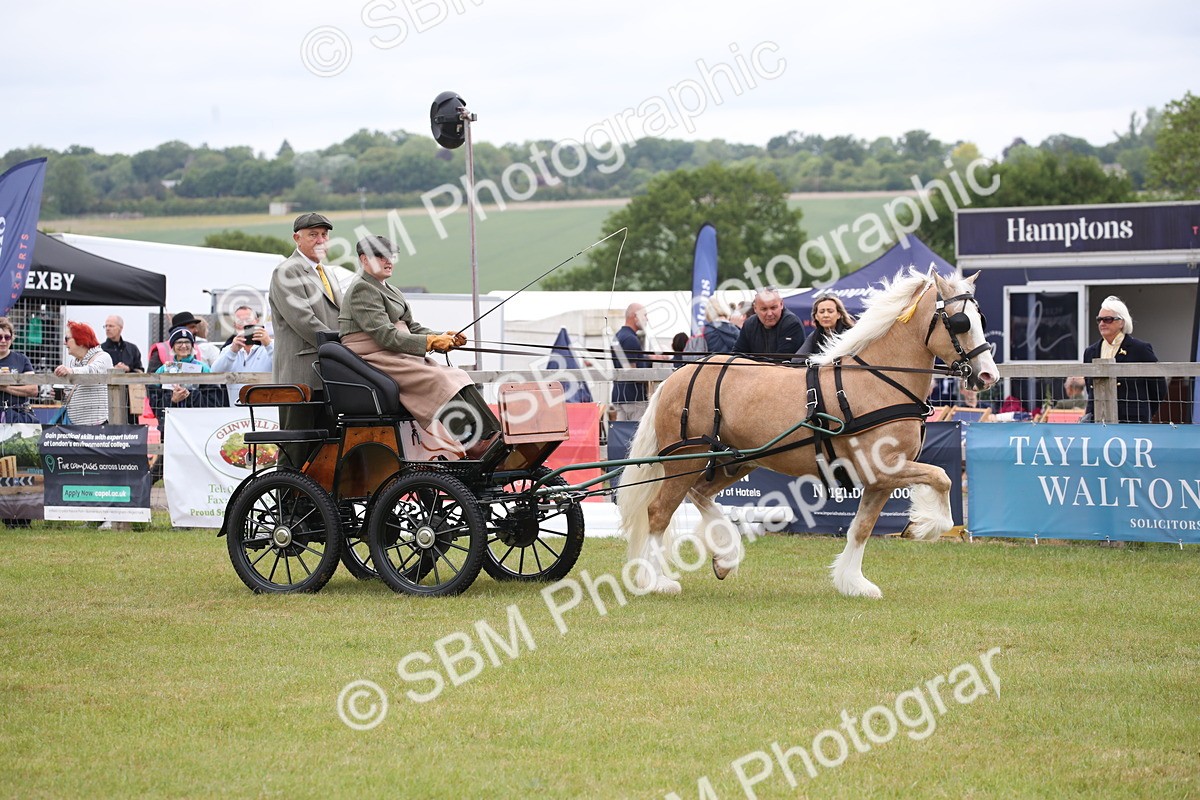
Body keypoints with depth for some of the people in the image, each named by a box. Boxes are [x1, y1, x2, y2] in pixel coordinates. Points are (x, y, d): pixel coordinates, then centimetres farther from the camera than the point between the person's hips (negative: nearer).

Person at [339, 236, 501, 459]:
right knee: (437, 380, -27)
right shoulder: (362, 290, -9)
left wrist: (443, 337, 1)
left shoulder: (390, 290, 23)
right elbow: (385, 336, -18)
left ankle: (492, 435, -23)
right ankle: (474, 447, -36)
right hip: (375, 360, -9)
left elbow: (412, 328, 19)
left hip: (399, 357, 10)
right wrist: (430, 342, -19)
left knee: (457, 377, -9)